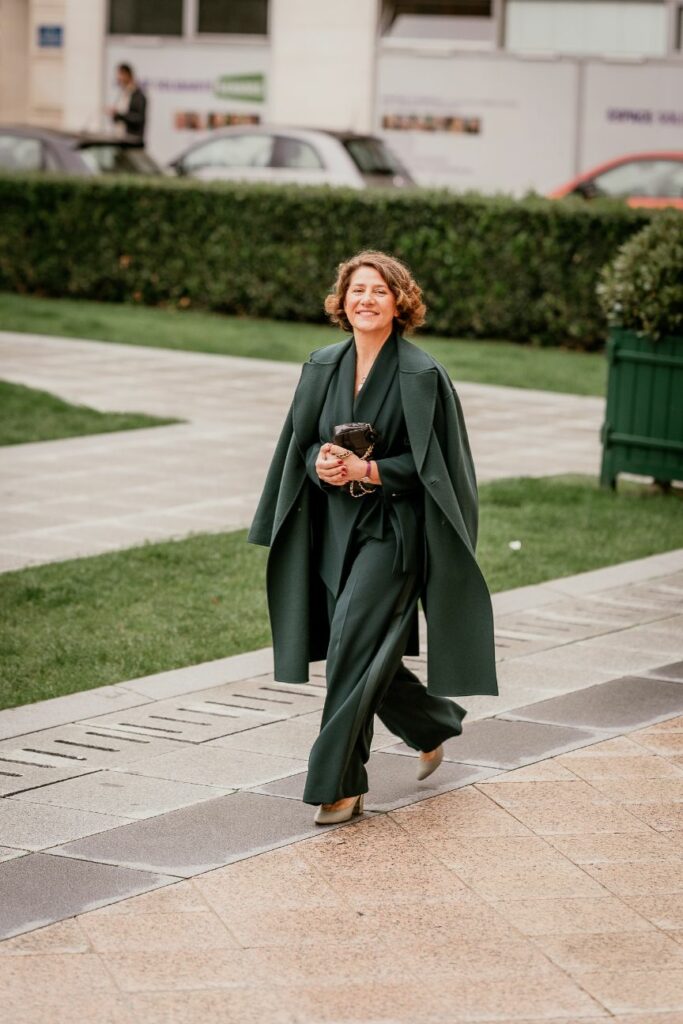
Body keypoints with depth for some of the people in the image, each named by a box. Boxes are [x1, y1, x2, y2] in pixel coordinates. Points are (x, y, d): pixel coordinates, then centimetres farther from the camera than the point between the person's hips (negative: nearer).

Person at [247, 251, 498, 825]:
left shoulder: (421, 375, -10)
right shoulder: (323, 367, 6)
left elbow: (432, 461, -10)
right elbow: (302, 442, 12)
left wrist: (366, 470, -21)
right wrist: (321, 463, -10)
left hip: (392, 530, -6)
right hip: (335, 527, 6)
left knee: (354, 646, -13)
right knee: (368, 658, 12)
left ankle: (339, 783, -4)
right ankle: (437, 723, 39)